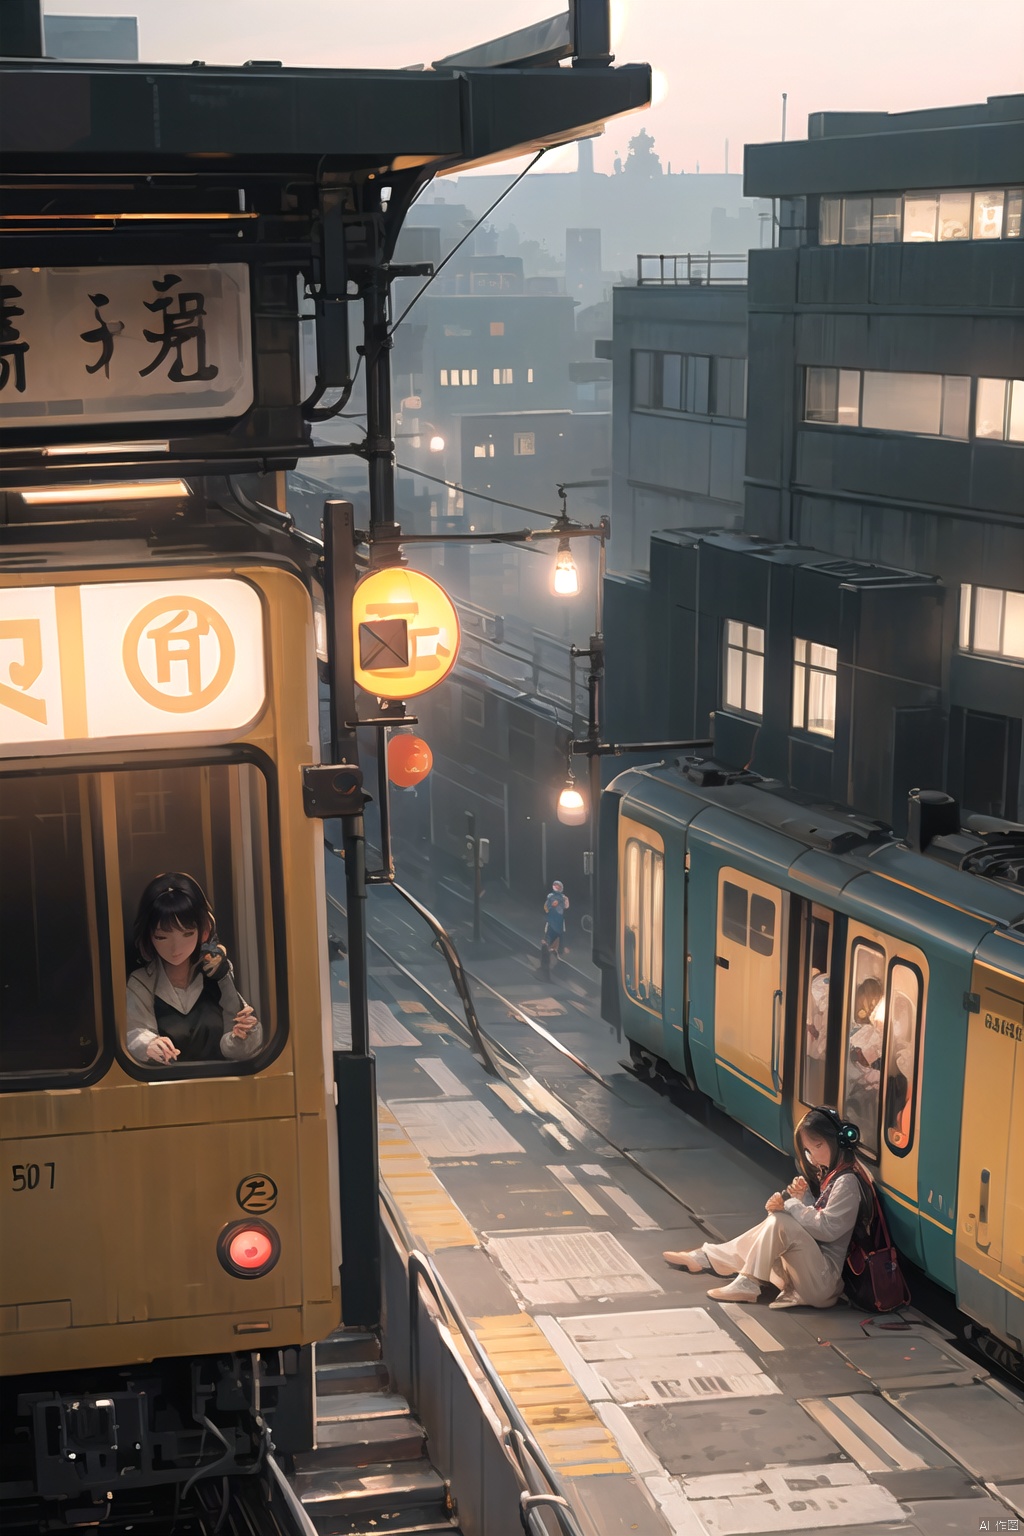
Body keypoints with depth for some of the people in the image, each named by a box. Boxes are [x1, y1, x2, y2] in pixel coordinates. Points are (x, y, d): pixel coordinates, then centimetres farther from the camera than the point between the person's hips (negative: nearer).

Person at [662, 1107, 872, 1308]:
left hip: (824, 1278, -10)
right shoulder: (831, 1174, 14)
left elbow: (827, 1229, -19)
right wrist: (802, 1197, -2)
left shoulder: (847, 1181, -15)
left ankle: (747, 1284, -15)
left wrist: (788, 1205, -14)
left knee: (779, 1222, -23)